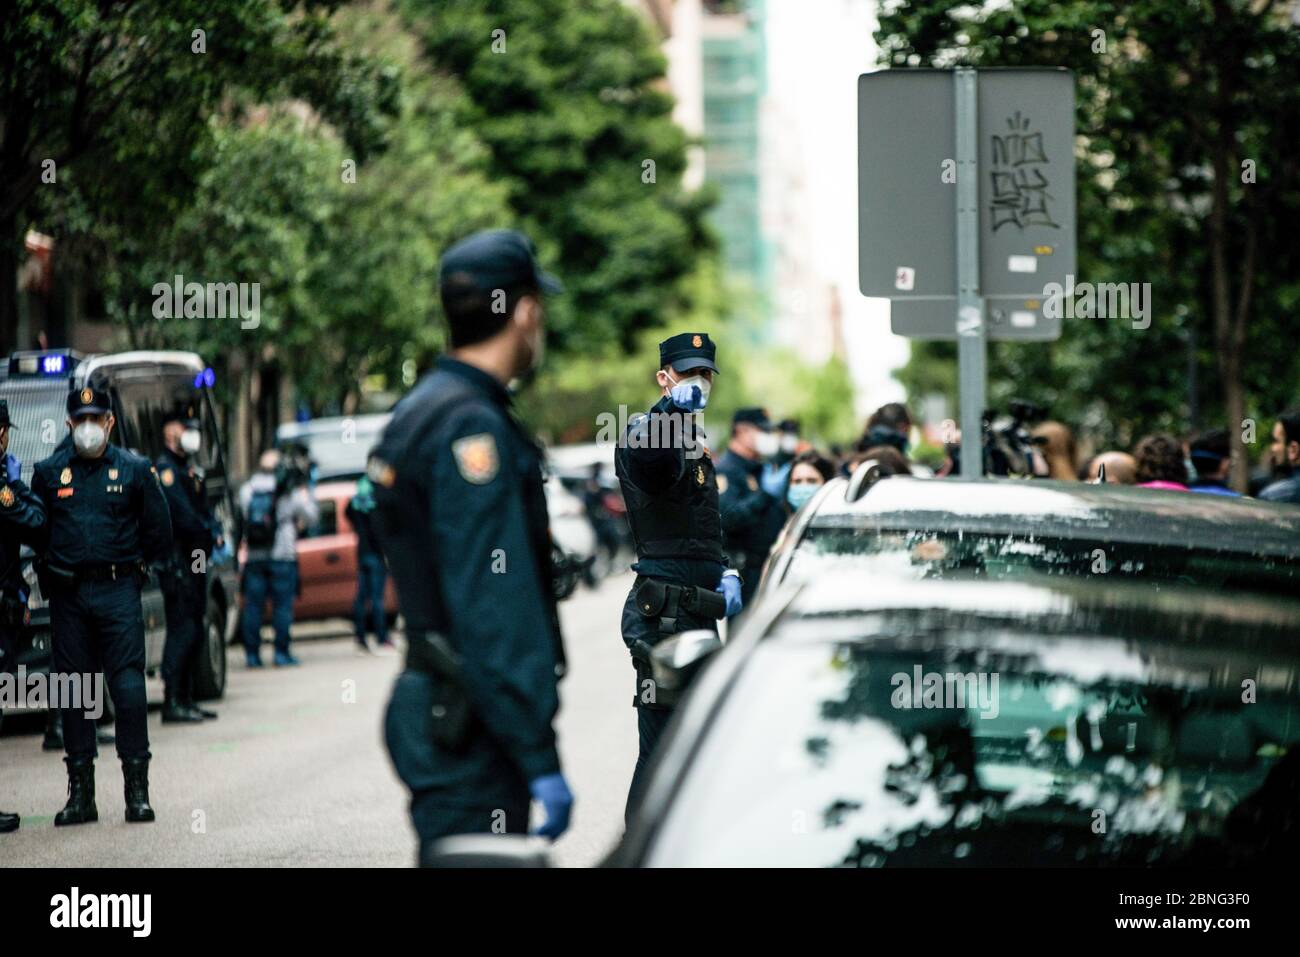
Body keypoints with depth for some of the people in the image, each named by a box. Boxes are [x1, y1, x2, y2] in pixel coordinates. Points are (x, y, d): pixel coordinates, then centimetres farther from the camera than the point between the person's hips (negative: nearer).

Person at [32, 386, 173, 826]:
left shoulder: (135, 470, 5)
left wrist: (147, 575, 7)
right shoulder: (48, 472, 9)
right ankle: (80, 794, 10)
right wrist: (50, 579, 7)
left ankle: (137, 790, -2)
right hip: (68, 595, 2)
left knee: (129, 686, -7)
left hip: (118, 590, -2)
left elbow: (158, 530, 10)